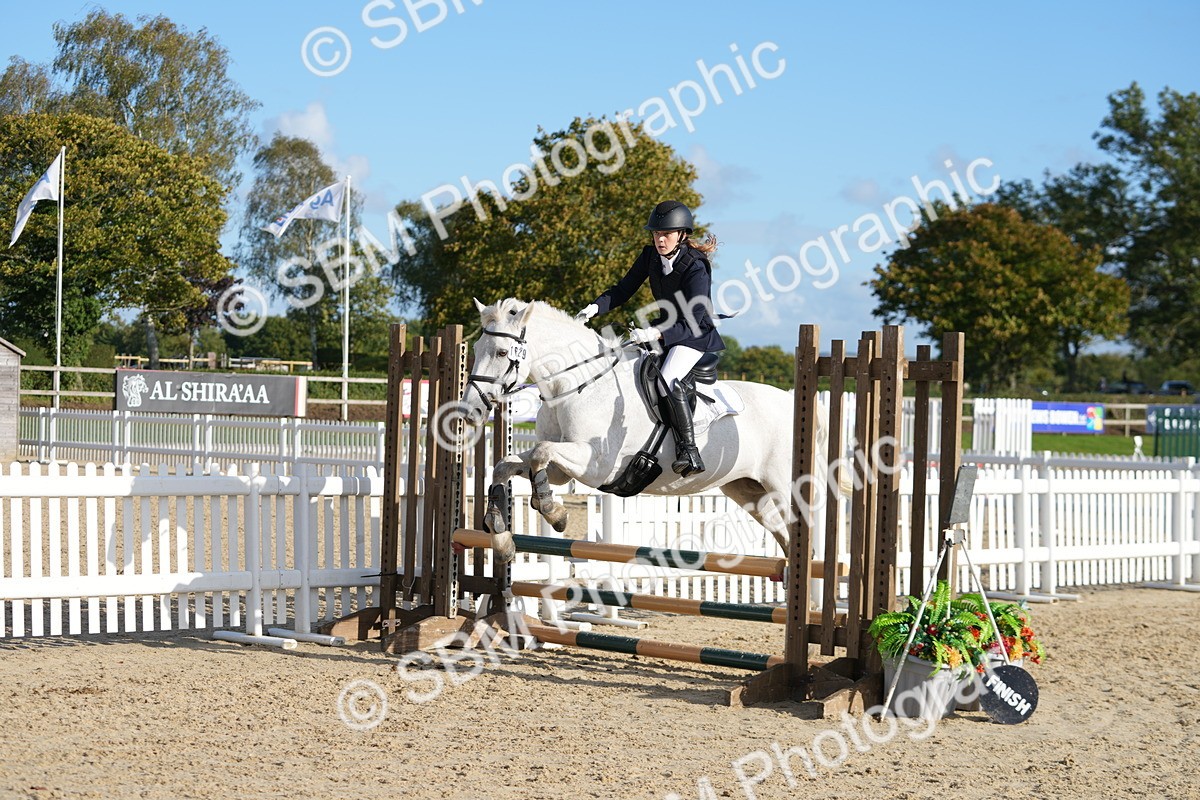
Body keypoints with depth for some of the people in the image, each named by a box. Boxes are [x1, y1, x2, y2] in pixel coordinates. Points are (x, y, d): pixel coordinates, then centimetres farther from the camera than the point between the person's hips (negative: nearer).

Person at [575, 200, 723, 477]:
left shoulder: (696, 268, -24)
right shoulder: (650, 256, -3)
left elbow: (692, 322, -28)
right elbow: (623, 290, 4)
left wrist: (656, 333, -41)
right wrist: (594, 308, -13)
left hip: (696, 336, -9)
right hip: (666, 330, 9)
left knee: (669, 379, -31)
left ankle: (689, 452, -31)